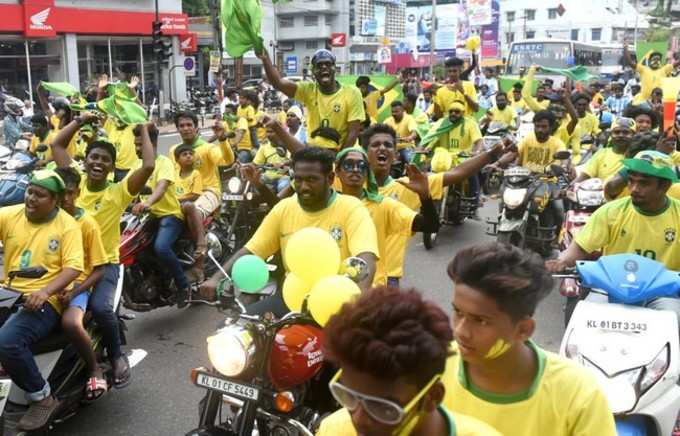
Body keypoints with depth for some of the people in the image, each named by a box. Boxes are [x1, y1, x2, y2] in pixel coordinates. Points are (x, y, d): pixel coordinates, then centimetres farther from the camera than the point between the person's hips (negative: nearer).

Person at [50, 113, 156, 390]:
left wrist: (144, 131, -7)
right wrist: (80, 120, 9)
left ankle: (117, 356, -3)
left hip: (104, 264, -4)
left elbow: (149, 166, -17)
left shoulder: (119, 192, -4)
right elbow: (56, 145, 10)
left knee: (100, 307, -29)